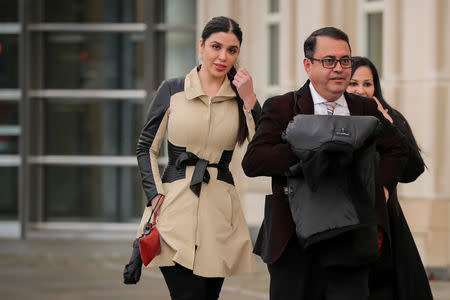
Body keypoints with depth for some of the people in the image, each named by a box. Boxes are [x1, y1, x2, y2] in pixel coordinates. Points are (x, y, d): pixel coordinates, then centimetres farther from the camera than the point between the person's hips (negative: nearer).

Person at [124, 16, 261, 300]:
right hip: (176, 210, -2)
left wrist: (250, 102, -9)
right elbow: (147, 147, 9)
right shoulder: (172, 90, 4)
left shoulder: (240, 98, 7)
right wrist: (155, 194, -3)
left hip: (220, 211, 2)